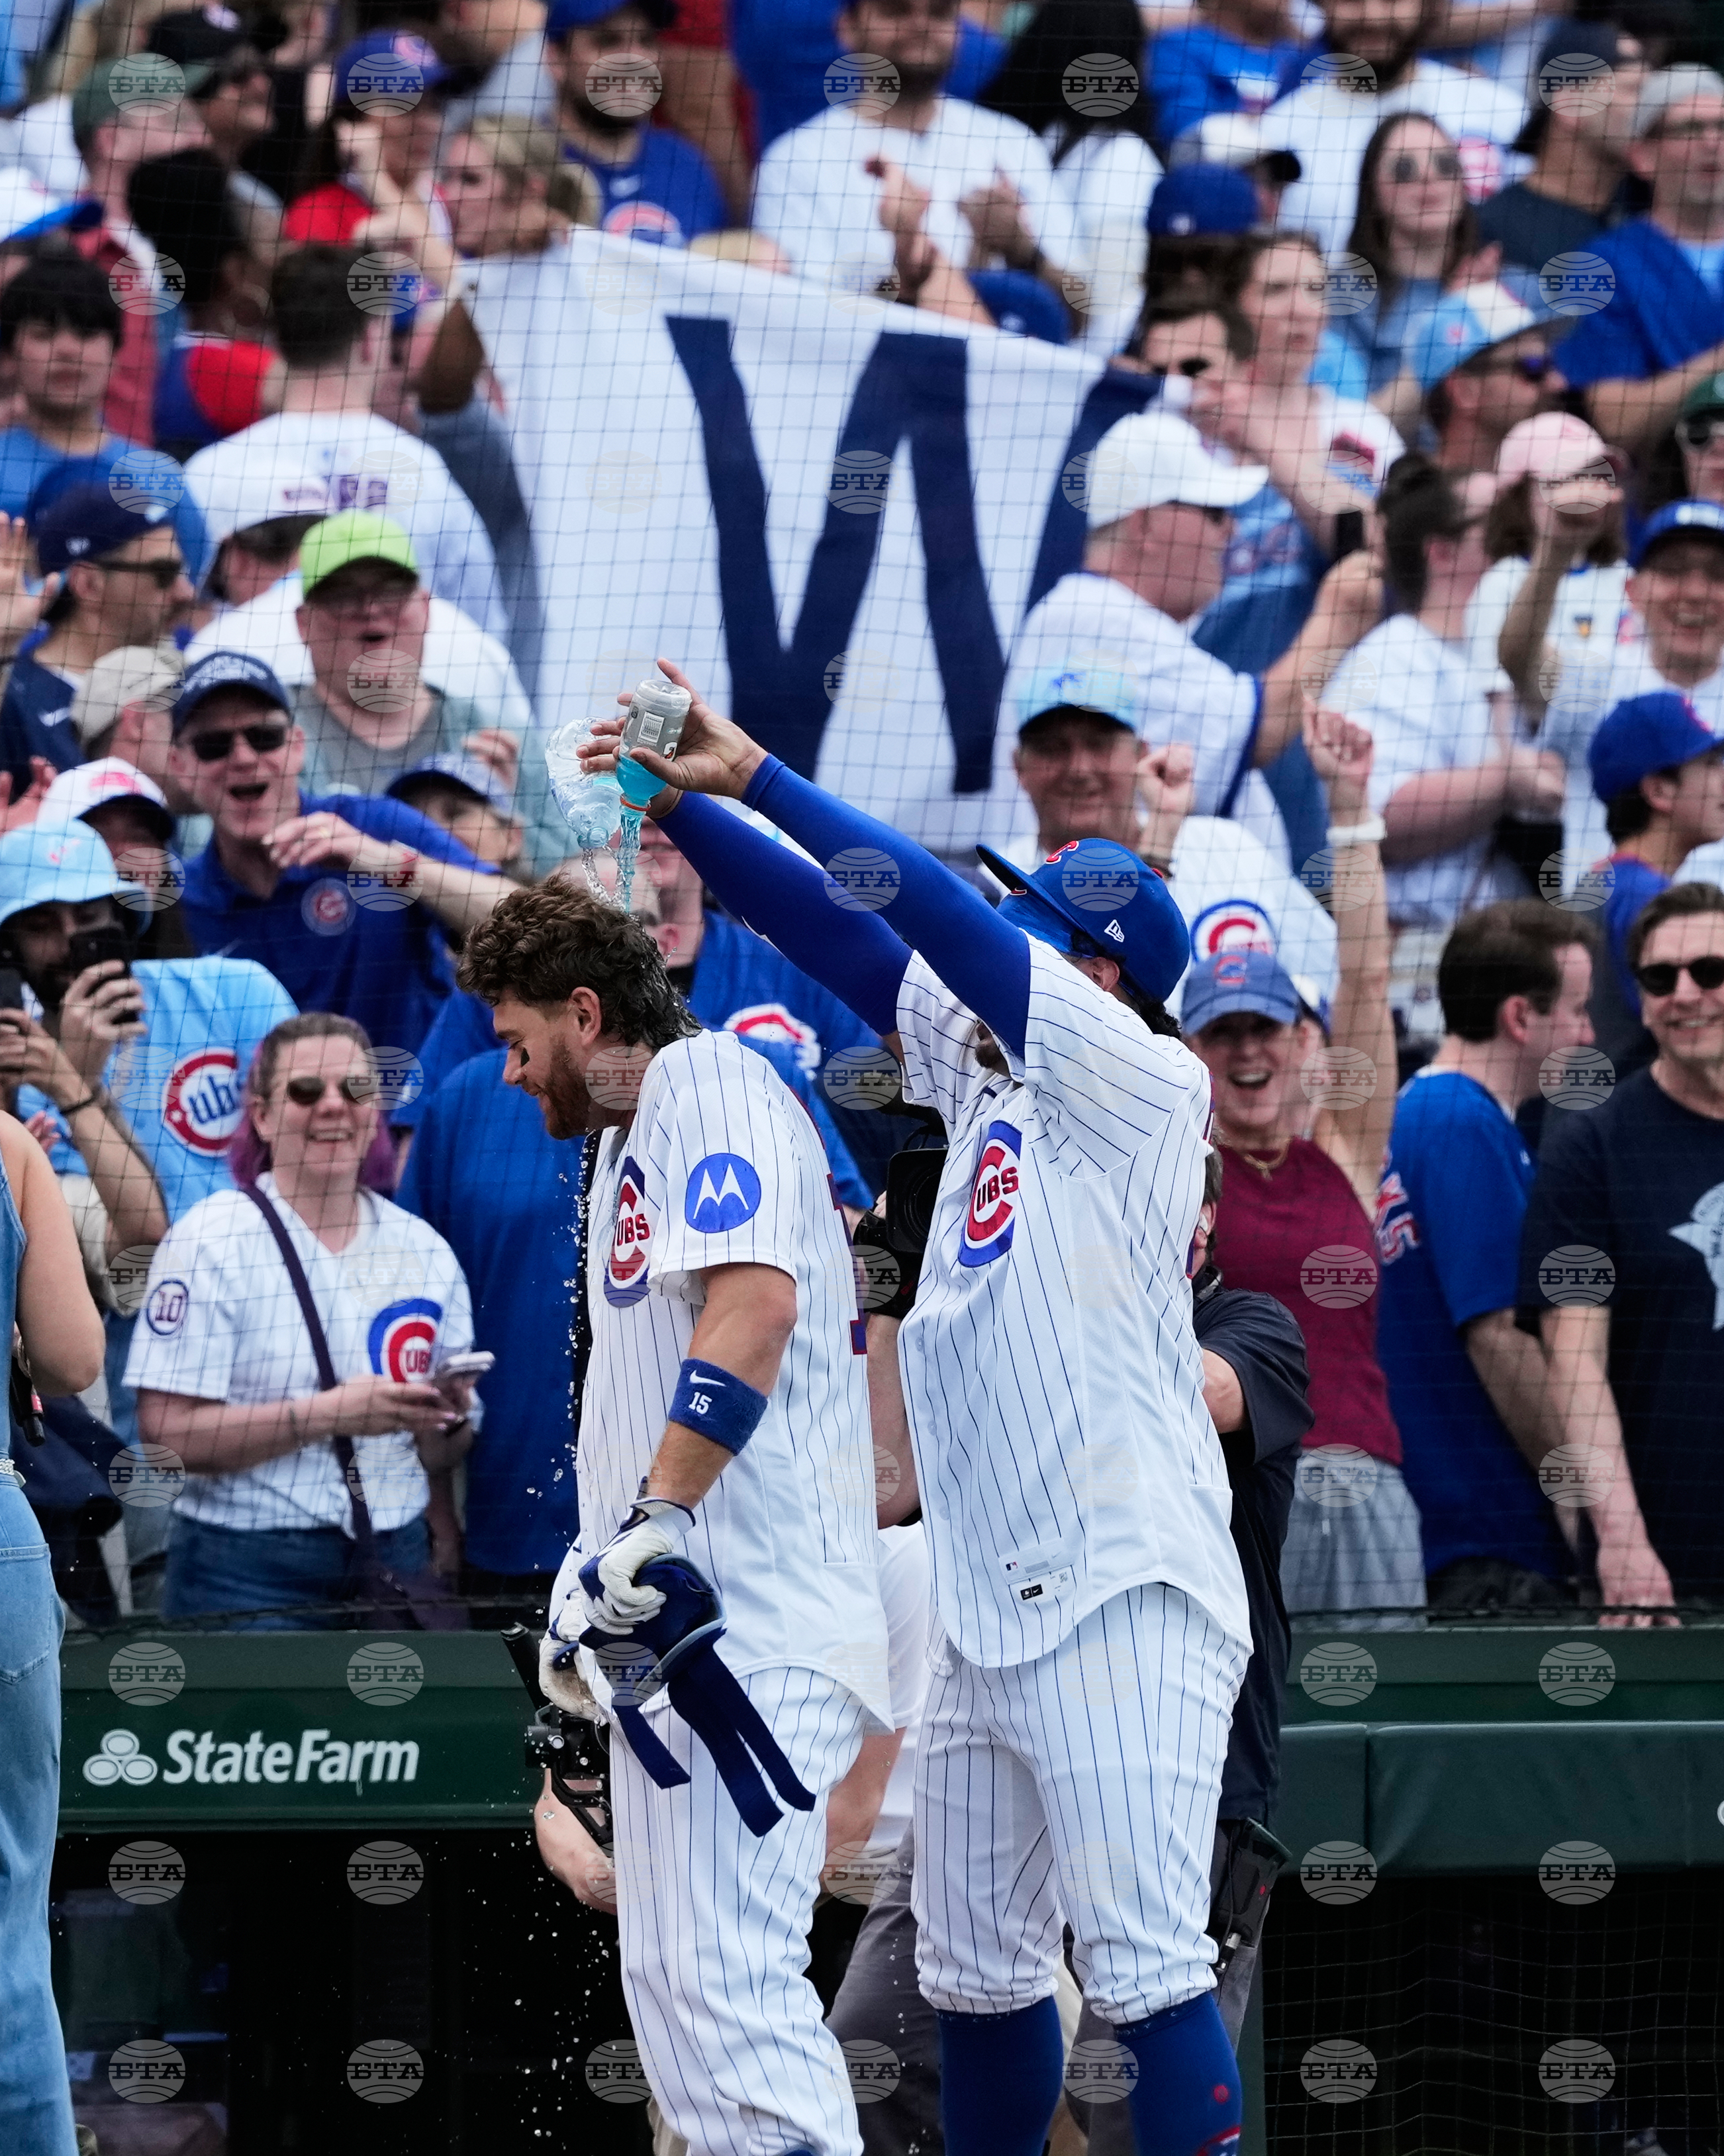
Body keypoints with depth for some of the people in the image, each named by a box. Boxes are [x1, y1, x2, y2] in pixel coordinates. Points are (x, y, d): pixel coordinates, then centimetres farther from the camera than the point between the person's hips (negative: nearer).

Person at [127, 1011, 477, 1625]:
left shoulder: (423, 1250, 10)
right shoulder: (210, 1242, -5)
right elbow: (168, 1435, -14)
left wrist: (448, 1419, -7)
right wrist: (324, 1415, -21)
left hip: (392, 1566, 4)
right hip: (247, 1571, -4)